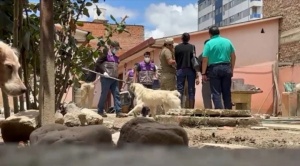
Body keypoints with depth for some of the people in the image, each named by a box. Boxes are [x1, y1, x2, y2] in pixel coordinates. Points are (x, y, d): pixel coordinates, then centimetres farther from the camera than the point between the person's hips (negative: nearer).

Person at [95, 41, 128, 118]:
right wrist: (103, 72, -17)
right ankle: (100, 111, 12)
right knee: (104, 94, 0)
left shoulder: (116, 57, 15)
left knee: (117, 94, 0)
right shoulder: (106, 54, -6)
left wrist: (116, 75, 12)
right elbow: (97, 63, -12)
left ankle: (118, 112, -2)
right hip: (106, 78, -7)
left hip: (114, 78, 7)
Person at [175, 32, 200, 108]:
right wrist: (197, 75, -6)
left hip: (180, 70, 1)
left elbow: (175, 60, 6)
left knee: (180, 91, 3)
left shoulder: (177, 47, 2)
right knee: (191, 91, 4)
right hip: (190, 70, -1)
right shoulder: (192, 47, -2)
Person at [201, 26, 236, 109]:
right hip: (226, 68, 4)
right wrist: (231, 69, 17)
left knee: (216, 93, 1)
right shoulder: (228, 41, 6)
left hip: (214, 69, -3)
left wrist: (203, 73, -4)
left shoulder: (209, 43, -5)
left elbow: (205, 59, -9)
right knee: (227, 92, 12)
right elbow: (233, 56, 9)